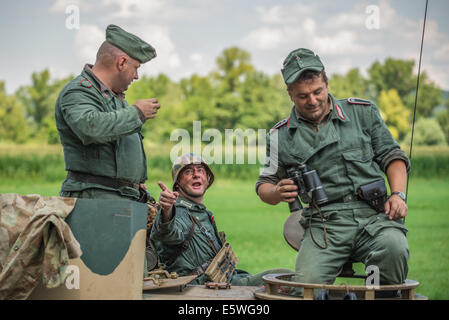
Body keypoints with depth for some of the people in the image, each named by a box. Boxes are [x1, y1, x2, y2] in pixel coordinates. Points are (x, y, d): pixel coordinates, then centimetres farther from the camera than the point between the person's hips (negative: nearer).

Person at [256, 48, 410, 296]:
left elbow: (392, 156, 18)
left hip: (373, 214, 1)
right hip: (324, 223, 0)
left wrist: (397, 194, 0)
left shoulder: (362, 112, 14)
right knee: (306, 283, -29)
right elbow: (264, 185, 21)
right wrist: (276, 193, -4)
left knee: (393, 247, -33)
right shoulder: (280, 137, 13)